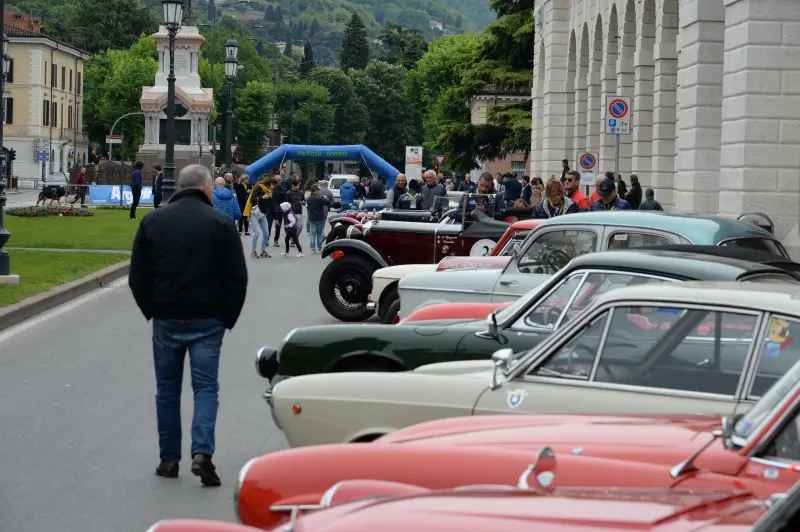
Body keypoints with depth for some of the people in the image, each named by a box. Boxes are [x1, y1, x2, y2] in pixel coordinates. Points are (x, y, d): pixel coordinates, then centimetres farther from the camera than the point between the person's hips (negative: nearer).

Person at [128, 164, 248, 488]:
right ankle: (202, 452, -15)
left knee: (167, 389, 12)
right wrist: (228, 317, 5)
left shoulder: (153, 221, 3)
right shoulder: (220, 223, -4)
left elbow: (137, 277, 4)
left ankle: (169, 459, 15)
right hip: (207, 321, -2)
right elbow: (237, 277, -5)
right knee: (206, 387, 2)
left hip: (166, 319, 2)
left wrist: (151, 311, 14)